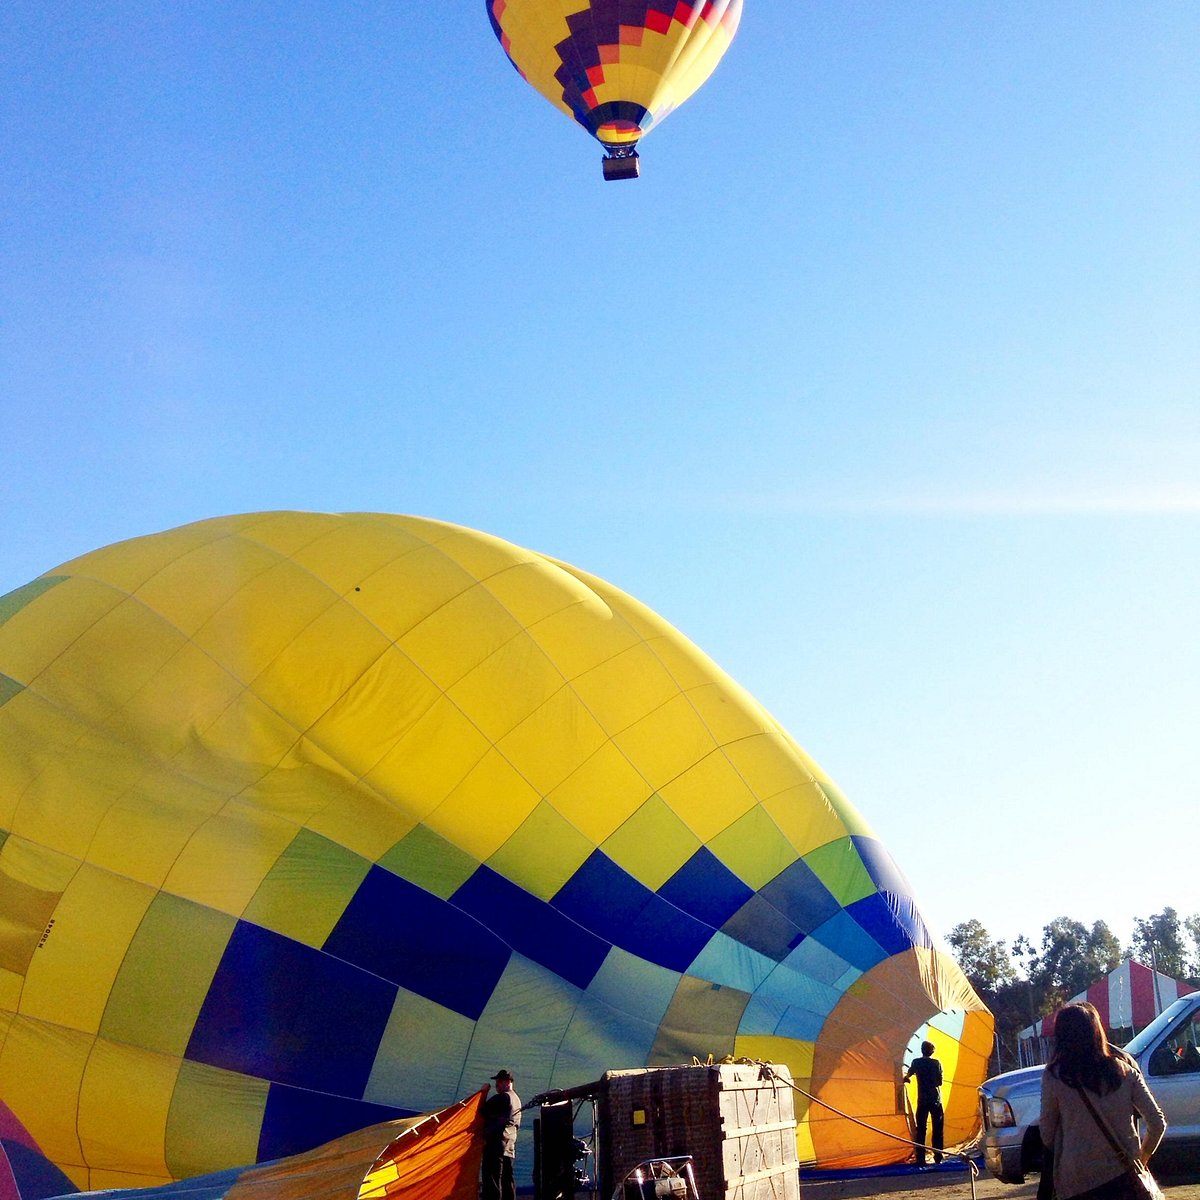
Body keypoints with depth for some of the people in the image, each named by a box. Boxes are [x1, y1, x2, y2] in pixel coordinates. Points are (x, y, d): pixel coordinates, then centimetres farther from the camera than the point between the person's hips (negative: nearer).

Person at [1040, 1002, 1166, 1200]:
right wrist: (1142, 1157, 17)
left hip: (1077, 1182, -2)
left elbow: (1046, 1133, 1)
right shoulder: (1125, 1069, 1)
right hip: (1123, 1176, 2)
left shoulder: (1055, 1076, -8)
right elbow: (1157, 1123, 2)